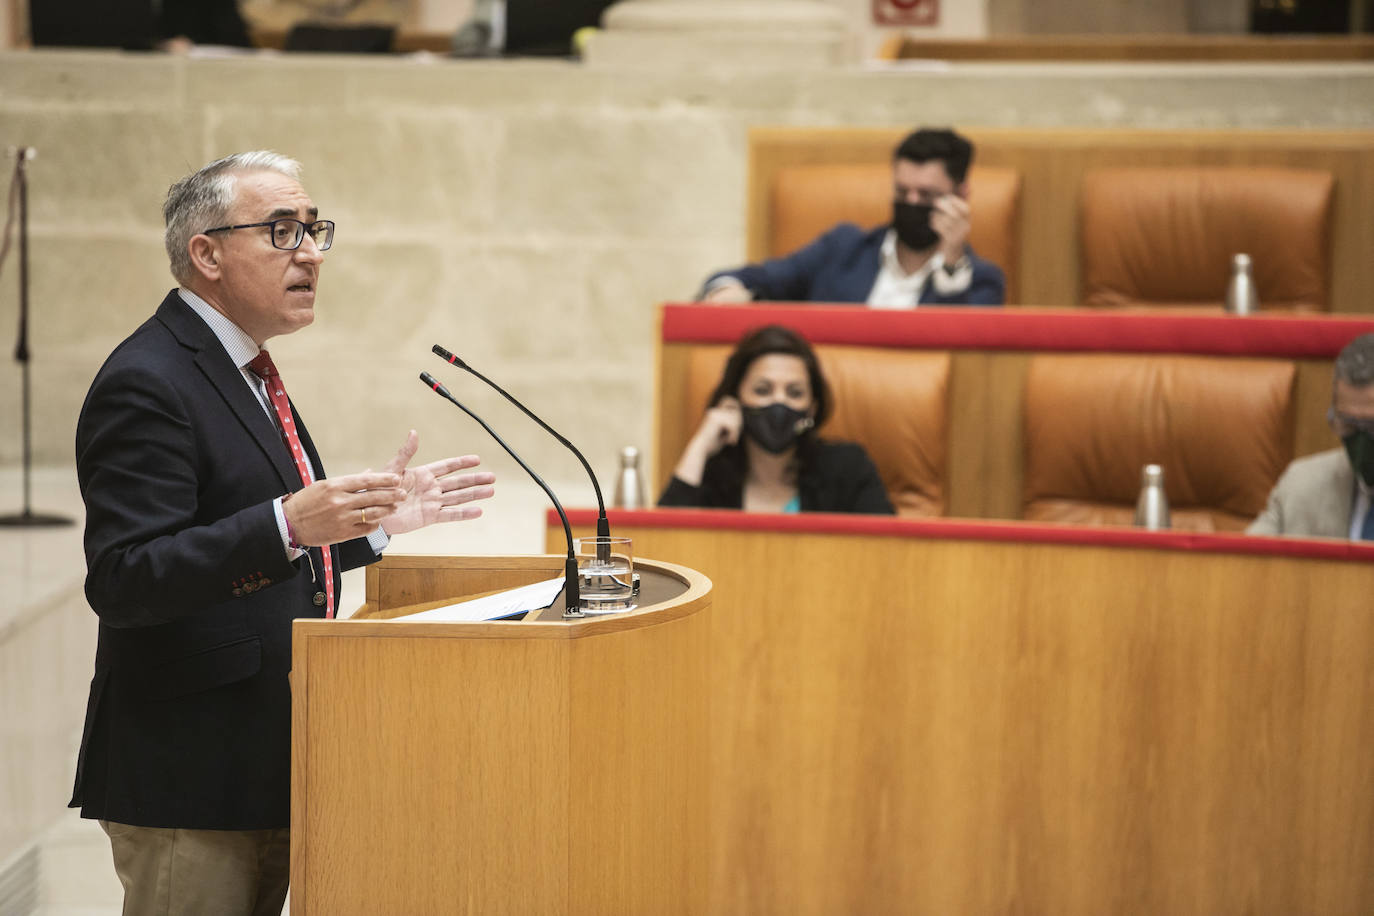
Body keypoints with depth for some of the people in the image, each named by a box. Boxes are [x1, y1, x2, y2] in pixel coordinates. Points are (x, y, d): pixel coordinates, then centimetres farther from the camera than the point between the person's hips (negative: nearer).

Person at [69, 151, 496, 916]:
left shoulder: (245, 373, 16)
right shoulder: (146, 384, -15)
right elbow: (124, 581, -25)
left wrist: (376, 520, 14)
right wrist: (288, 524, -33)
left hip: (264, 768, 9)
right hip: (186, 779, -9)